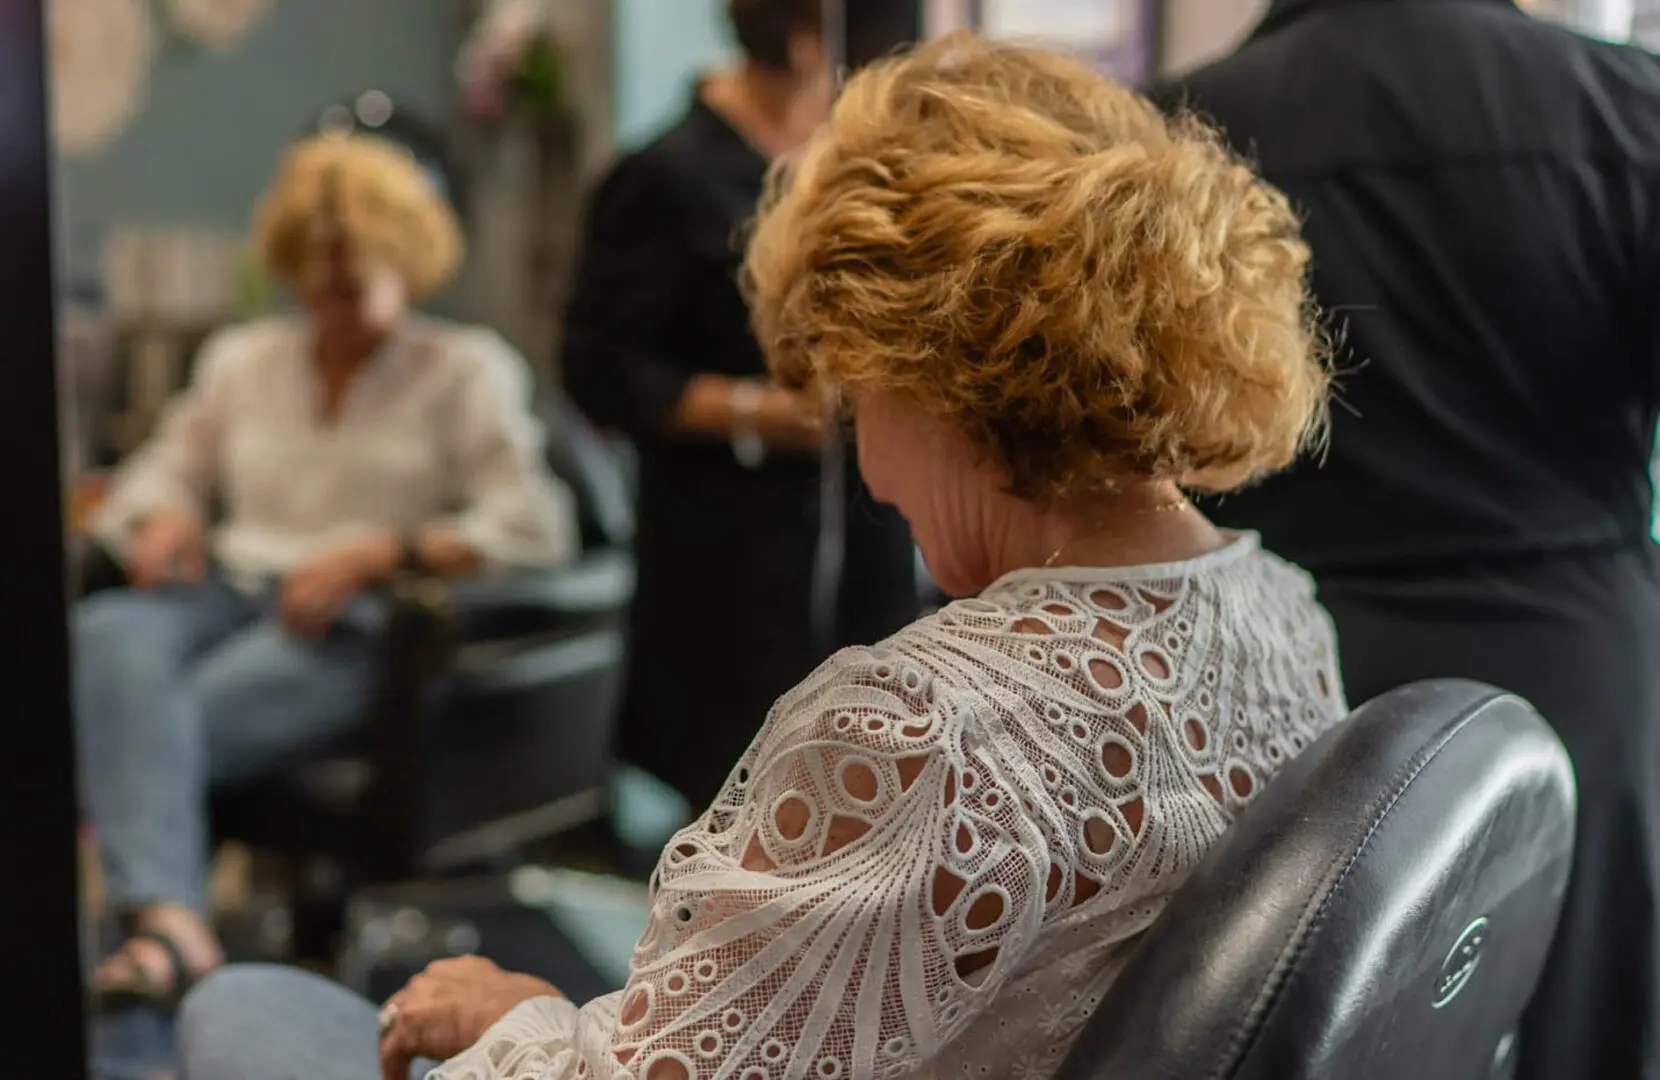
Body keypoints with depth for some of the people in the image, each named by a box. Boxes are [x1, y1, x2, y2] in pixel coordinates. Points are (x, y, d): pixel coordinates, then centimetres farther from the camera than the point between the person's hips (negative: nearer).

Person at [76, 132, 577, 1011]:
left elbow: (535, 528, -3)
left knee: (165, 722, -34)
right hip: (227, 597, 4)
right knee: (107, 635, -34)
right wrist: (164, 517, 3)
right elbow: (164, 470, 29)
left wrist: (379, 553, -16)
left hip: (360, 628, -4)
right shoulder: (241, 359, 24)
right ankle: (171, 922, -48)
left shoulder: (465, 370, 9)